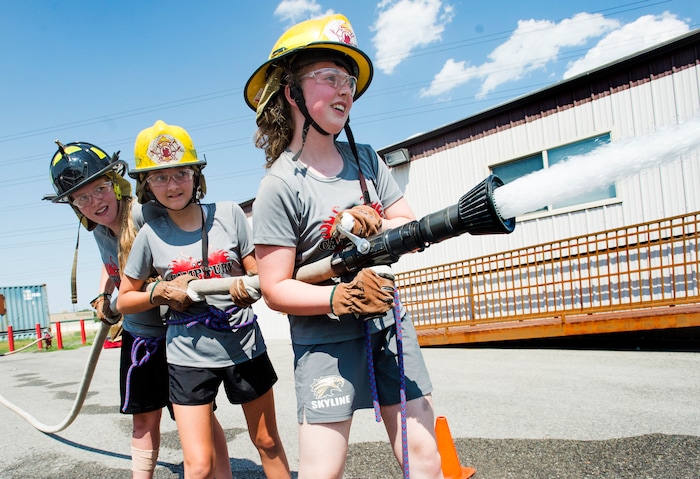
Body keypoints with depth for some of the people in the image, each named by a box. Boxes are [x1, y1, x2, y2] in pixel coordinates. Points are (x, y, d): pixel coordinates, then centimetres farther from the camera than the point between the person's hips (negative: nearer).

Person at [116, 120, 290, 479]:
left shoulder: (228, 214, -5)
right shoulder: (150, 234, -4)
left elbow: (259, 274, 1)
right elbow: (124, 300, 6)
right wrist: (162, 291, -12)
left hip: (244, 347, 1)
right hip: (189, 356, 0)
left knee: (268, 443, 17)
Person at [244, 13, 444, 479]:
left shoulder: (365, 159, 4)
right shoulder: (281, 185, -14)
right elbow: (276, 290, -14)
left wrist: (368, 227, -17)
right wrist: (340, 298, -28)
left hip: (389, 324, 5)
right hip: (326, 340, -5)